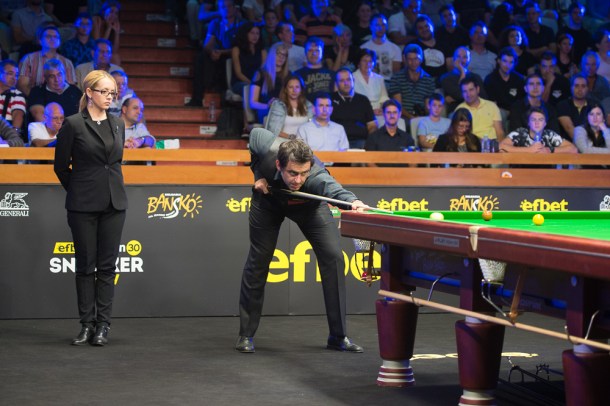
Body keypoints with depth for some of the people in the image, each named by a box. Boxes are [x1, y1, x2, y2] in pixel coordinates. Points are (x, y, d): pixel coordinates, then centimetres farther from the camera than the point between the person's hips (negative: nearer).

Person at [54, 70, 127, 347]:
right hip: (83, 205, -4)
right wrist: (78, 190, 10)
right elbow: (61, 166, 1)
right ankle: (87, 324, 9)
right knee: (86, 265, 2)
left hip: (114, 204, 4)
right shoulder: (73, 124, -6)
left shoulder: (118, 124, 9)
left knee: (107, 265, 4)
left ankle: (103, 325, 8)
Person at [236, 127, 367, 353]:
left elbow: (334, 189, -68)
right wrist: (258, 175, -18)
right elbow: (255, 132, -14)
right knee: (258, 261, -3)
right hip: (269, 197, 1)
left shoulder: (316, 176, -45)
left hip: (307, 205, -1)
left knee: (333, 257, -13)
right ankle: (246, 335, 9)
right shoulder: (266, 147, -39)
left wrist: (352, 201, -90)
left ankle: (338, 337, -5)